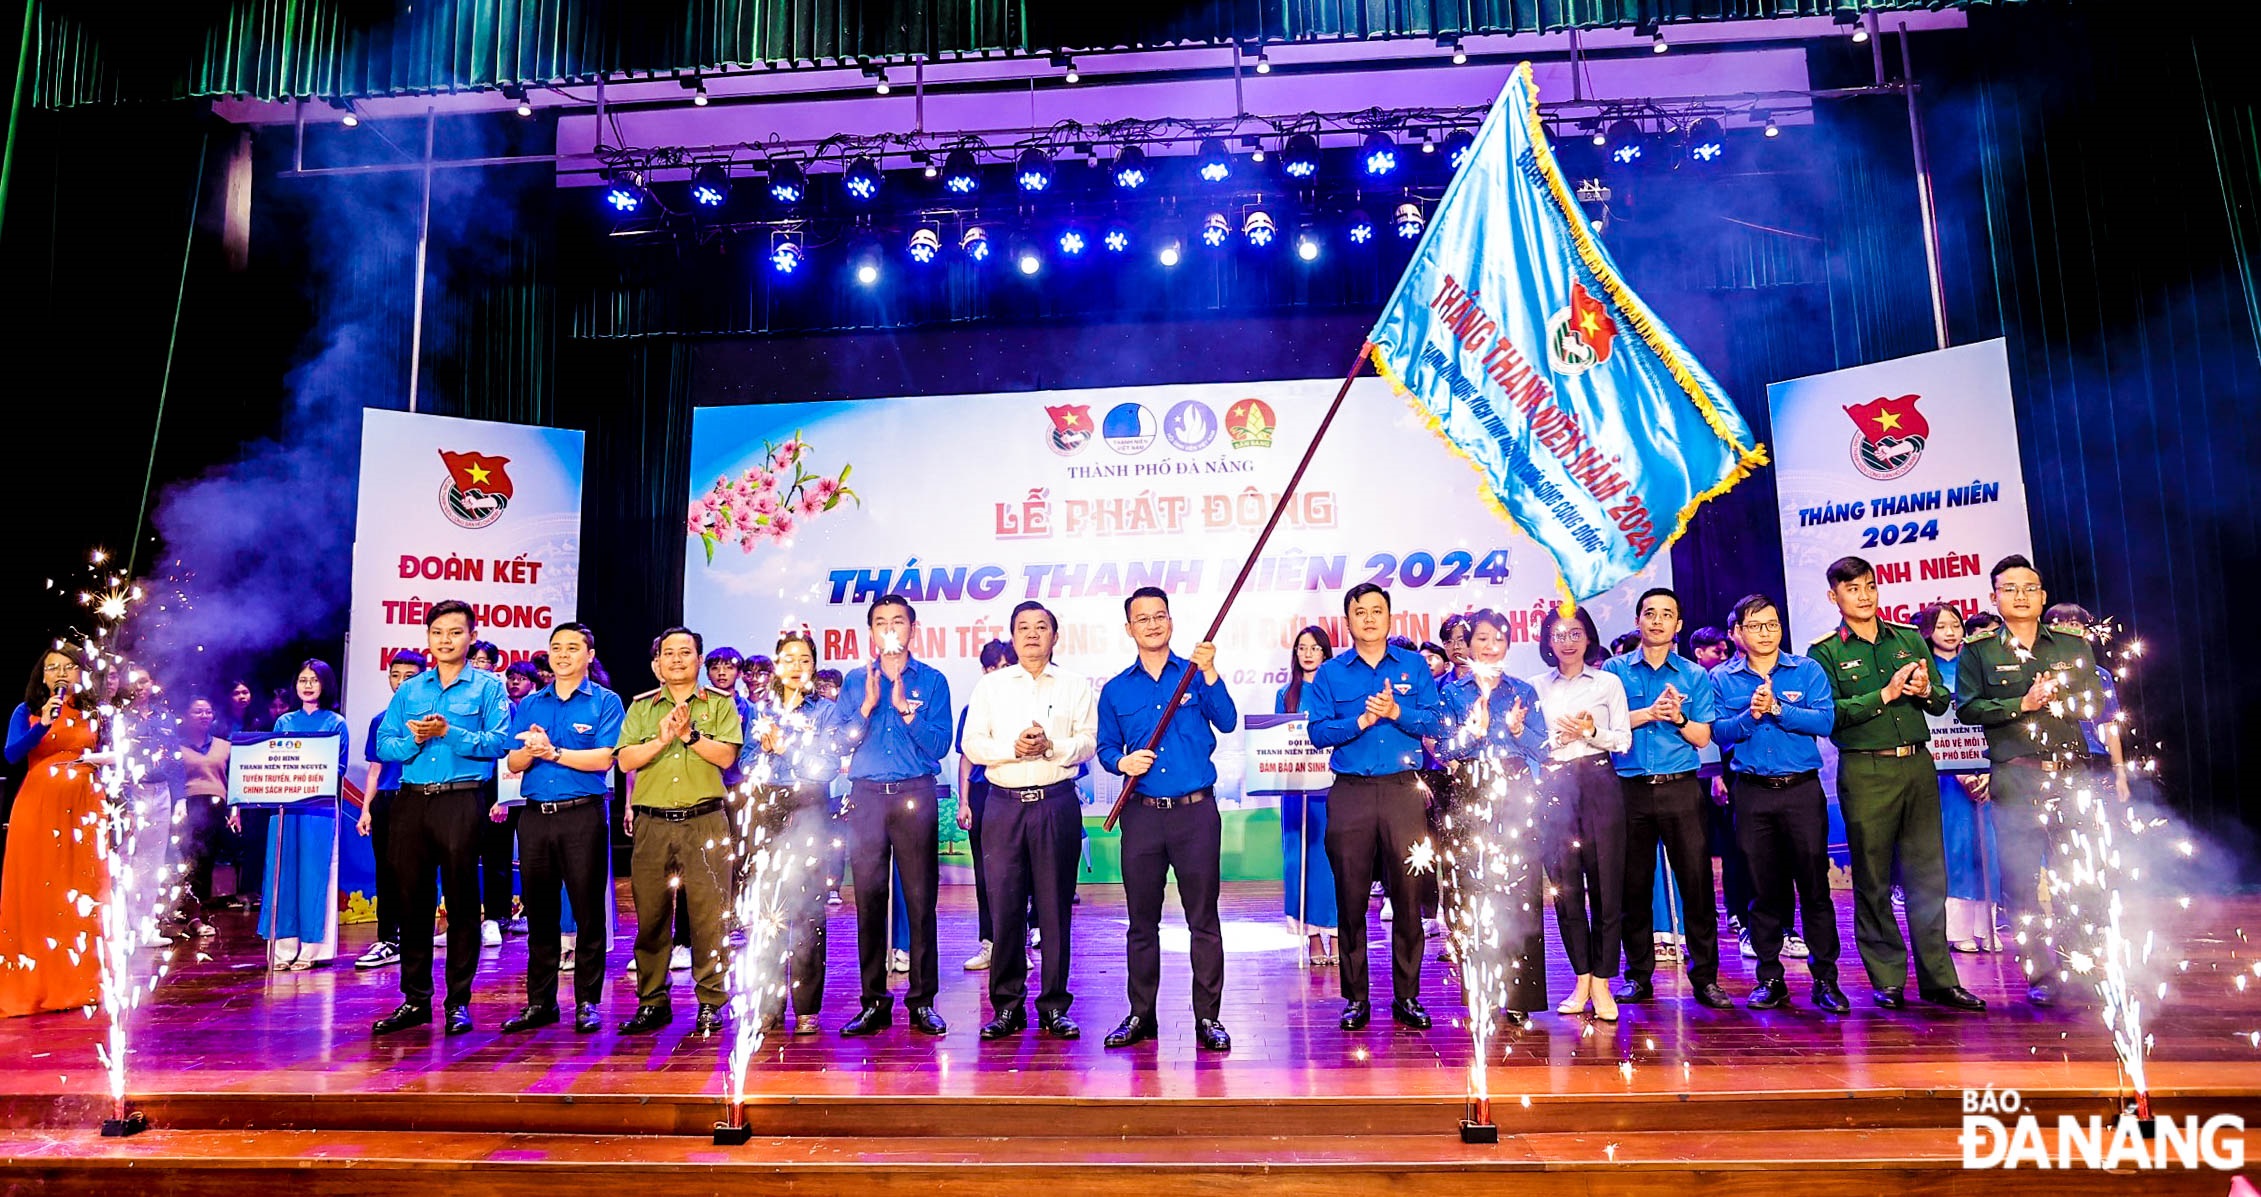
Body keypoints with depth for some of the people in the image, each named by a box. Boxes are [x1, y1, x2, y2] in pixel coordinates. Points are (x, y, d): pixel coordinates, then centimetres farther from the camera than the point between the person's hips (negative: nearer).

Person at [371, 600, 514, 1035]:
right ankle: (415, 999, 18)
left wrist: (449, 733, -19)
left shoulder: (488, 687, 4)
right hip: (411, 801, 4)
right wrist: (414, 740, -10)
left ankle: (459, 1002, 7)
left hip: (462, 800, -4)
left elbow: (498, 742, -9)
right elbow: (384, 745, 9)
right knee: (412, 898, 7)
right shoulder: (409, 690, 17)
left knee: (461, 900, -1)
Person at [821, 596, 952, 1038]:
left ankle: (922, 1001, 8)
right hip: (866, 796, 2)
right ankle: (874, 1001, 12)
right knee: (868, 898, 2)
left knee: (920, 899, -1)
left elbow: (940, 744, -2)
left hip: (915, 796, -2)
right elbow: (835, 741, 5)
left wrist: (905, 708, -12)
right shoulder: (855, 681, 13)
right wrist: (868, 705, -6)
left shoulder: (932, 680, 7)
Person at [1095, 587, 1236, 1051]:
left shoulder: (1195, 674, 5)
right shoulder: (1116, 690, 10)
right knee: (1142, 921, 9)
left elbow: (1226, 722, -8)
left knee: (1203, 919, 2)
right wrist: (1123, 762, -8)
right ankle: (1140, 1016, 20)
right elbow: (1106, 748, 13)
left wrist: (1209, 674, -21)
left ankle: (1208, 1017, 12)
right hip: (1142, 815, 2)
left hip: (1197, 810, -1)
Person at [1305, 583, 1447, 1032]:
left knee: (1408, 894, 1)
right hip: (1350, 793, 0)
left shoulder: (1413, 664, 10)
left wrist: (1396, 712, -13)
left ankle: (1407, 996, 14)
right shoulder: (1330, 673, 8)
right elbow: (1318, 733, -1)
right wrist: (1361, 720, -13)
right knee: (1351, 897, 3)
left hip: (1403, 789, 0)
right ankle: (1356, 998, 13)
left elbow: (1436, 723, 2)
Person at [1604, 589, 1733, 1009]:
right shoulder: (1615, 670, 7)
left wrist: (1678, 718, -13)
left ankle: (1704, 975, 10)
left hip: (1681, 788, 0)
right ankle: (1638, 976, 16)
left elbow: (1702, 738, 6)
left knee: (1696, 880, -2)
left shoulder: (1695, 675, 9)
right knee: (1634, 885, 5)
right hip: (1631, 788, 0)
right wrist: (1649, 713, -12)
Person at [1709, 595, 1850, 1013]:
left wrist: (1777, 709, -17)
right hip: (1751, 793, 1)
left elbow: (1825, 720, -8)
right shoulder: (1722, 677, 6)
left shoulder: (1808, 669, 5)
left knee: (1814, 885, 1)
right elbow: (1719, 732, -3)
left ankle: (1825, 979, 11)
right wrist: (1751, 715, -20)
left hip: (1802, 789, -1)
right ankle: (1770, 979, 16)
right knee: (1763, 889, 7)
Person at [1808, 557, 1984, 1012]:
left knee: (1928, 873, 6)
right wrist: (1885, 694, -15)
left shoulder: (1909, 639, 13)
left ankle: (1938, 978, 15)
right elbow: (1830, 714, -10)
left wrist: (1925, 691, -8)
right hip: (1865, 772, -4)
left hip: (1917, 765, 4)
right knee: (1873, 881, 3)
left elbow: (1942, 702, 13)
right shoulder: (1825, 652, 0)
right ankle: (1887, 980, 13)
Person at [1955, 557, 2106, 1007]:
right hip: (2015, 777, -2)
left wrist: (2053, 699, -11)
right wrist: (2023, 703, -14)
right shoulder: (1978, 650, 2)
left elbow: (2095, 701, 6)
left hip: (2073, 771, 2)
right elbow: (1968, 707, -5)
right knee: (2020, 879, -2)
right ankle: (2040, 975, 10)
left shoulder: (2073, 643, 10)